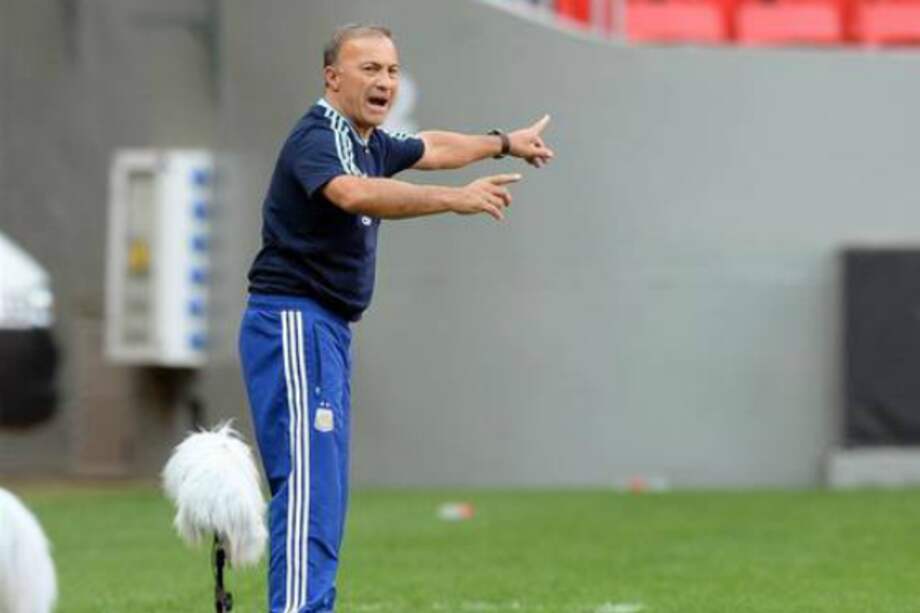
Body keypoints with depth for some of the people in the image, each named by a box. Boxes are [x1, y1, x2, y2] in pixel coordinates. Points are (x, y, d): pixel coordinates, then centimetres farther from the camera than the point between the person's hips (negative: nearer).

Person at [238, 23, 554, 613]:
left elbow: (431, 147, 36)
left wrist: (504, 142, 50)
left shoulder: (370, 142, 14)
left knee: (326, 490, 11)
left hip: (329, 331, 10)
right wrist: (455, 198, -45)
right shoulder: (317, 138, -15)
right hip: (293, 325, -10)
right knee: (309, 485, -18)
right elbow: (353, 193, -37)